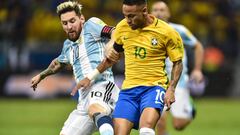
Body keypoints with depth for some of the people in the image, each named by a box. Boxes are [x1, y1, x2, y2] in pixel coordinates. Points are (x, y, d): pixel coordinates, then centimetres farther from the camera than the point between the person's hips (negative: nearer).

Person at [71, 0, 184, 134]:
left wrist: (171, 89, -10)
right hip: (128, 89, 4)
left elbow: (177, 63, 3)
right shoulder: (122, 27, 3)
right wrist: (90, 77, 16)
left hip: (154, 87, -4)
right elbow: (112, 55, 19)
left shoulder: (167, 32, -7)